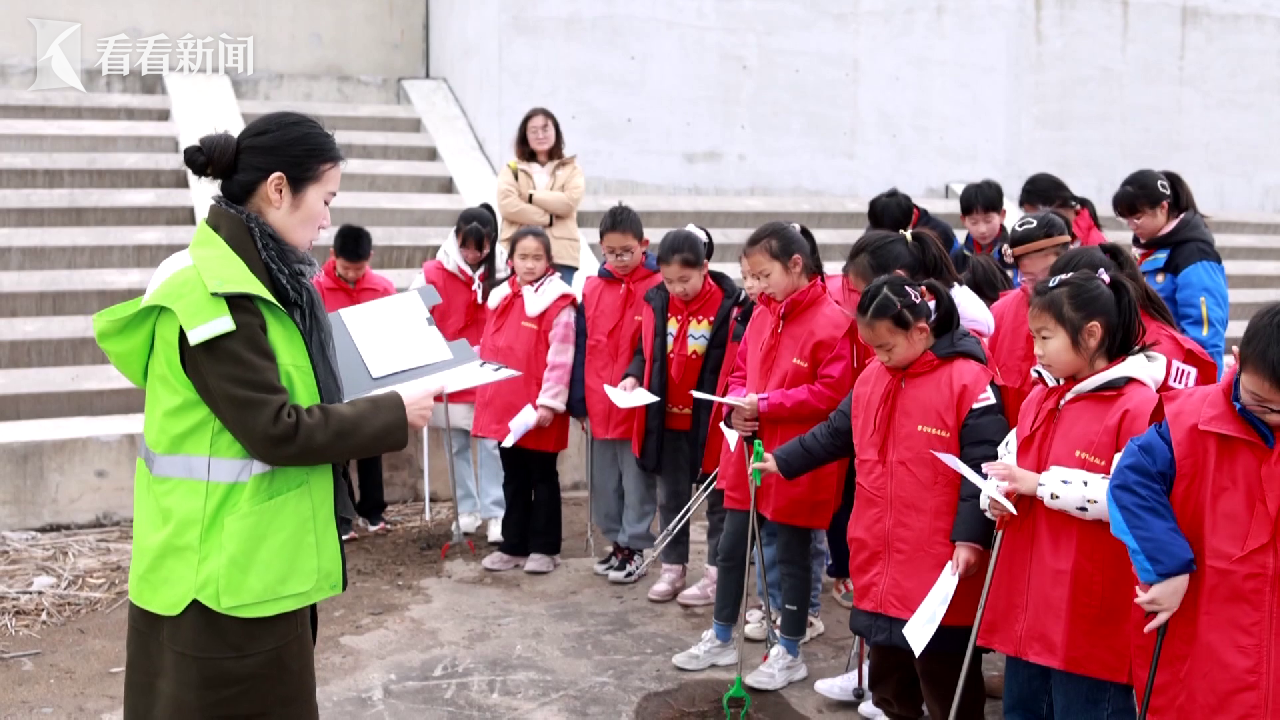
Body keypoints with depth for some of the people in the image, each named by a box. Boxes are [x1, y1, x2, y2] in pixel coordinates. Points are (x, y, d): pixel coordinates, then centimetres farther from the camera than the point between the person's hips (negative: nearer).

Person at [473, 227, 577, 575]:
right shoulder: (500, 298, 9)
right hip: (504, 406, 7)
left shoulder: (558, 303, -11)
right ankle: (513, 546, 25)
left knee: (542, 477, 7)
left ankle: (545, 548, 16)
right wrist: (486, 396, 12)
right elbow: (488, 350, 15)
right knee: (513, 479, 15)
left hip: (539, 409, -6)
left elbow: (561, 359, -16)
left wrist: (549, 402, -18)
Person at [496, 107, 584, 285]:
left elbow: (569, 202, -5)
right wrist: (549, 218, -8)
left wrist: (530, 195, -4)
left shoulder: (571, 169, 15)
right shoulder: (512, 169, 14)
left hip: (560, 255, 0)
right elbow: (507, 205, -5)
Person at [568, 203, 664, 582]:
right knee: (604, 479, 16)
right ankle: (616, 540, 30)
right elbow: (581, 347, 8)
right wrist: (578, 398, 7)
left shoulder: (659, 287, -8)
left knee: (637, 479, 5)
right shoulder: (592, 288, 5)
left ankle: (634, 546, 17)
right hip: (600, 405, 5)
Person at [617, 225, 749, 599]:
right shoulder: (656, 302, -2)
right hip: (666, 419, 4)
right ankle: (673, 567, 28)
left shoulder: (729, 303, -14)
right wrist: (633, 376, -8)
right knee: (670, 496, 15)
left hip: (711, 420, -4)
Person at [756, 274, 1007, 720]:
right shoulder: (873, 377, 8)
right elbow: (834, 434, 18)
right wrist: (782, 461, 15)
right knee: (888, 662, 21)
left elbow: (983, 466, -17)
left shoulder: (968, 381, -15)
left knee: (944, 676, 3)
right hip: (880, 557, 7)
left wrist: (970, 537, -22)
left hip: (939, 563, -7)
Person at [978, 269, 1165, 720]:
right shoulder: (1040, 398, 11)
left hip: (1091, 613, -8)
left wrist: (1039, 483, -21)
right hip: (1027, 600, 8)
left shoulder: (1138, 405, -13)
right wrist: (998, 495, -1)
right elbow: (1013, 464, 22)